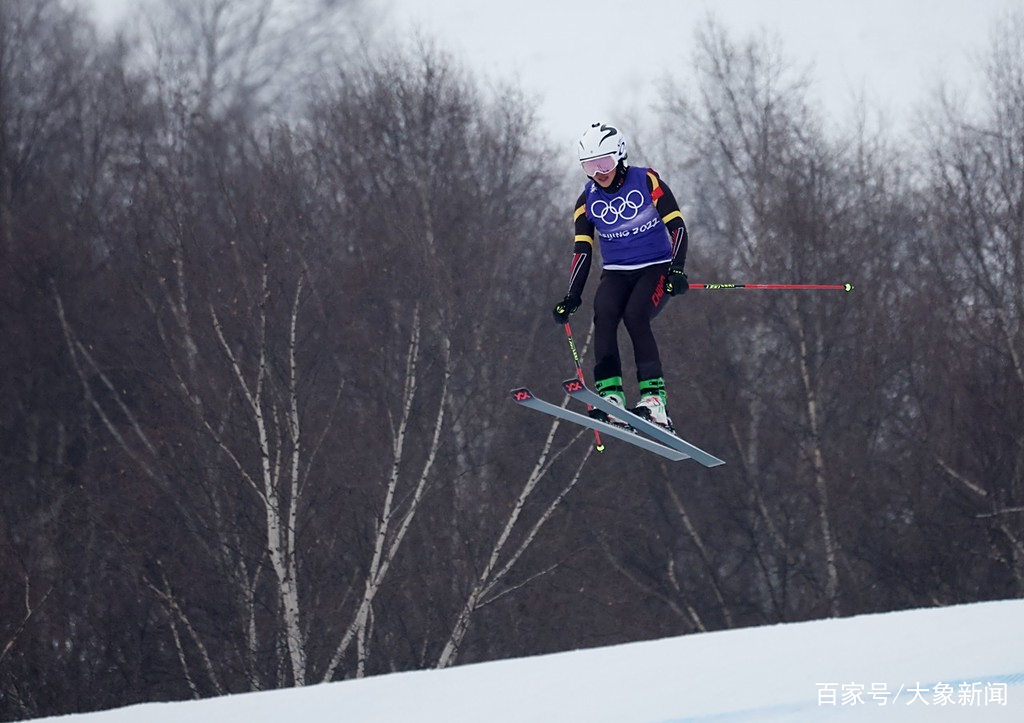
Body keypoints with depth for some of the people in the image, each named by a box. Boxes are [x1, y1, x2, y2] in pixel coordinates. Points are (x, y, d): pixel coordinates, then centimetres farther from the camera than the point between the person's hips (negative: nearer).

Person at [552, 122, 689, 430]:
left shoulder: (647, 182, -7)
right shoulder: (588, 200, 5)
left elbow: (677, 227, -8)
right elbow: (582, 251, 7)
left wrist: (676, 270, -20)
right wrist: (572, 296, -3)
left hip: (655, 269, -3)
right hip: (616, 274, 3)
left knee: (635, 316, -30)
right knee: (604, 315, -27)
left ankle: (654, 398, -31)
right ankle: (610, 396, -33)